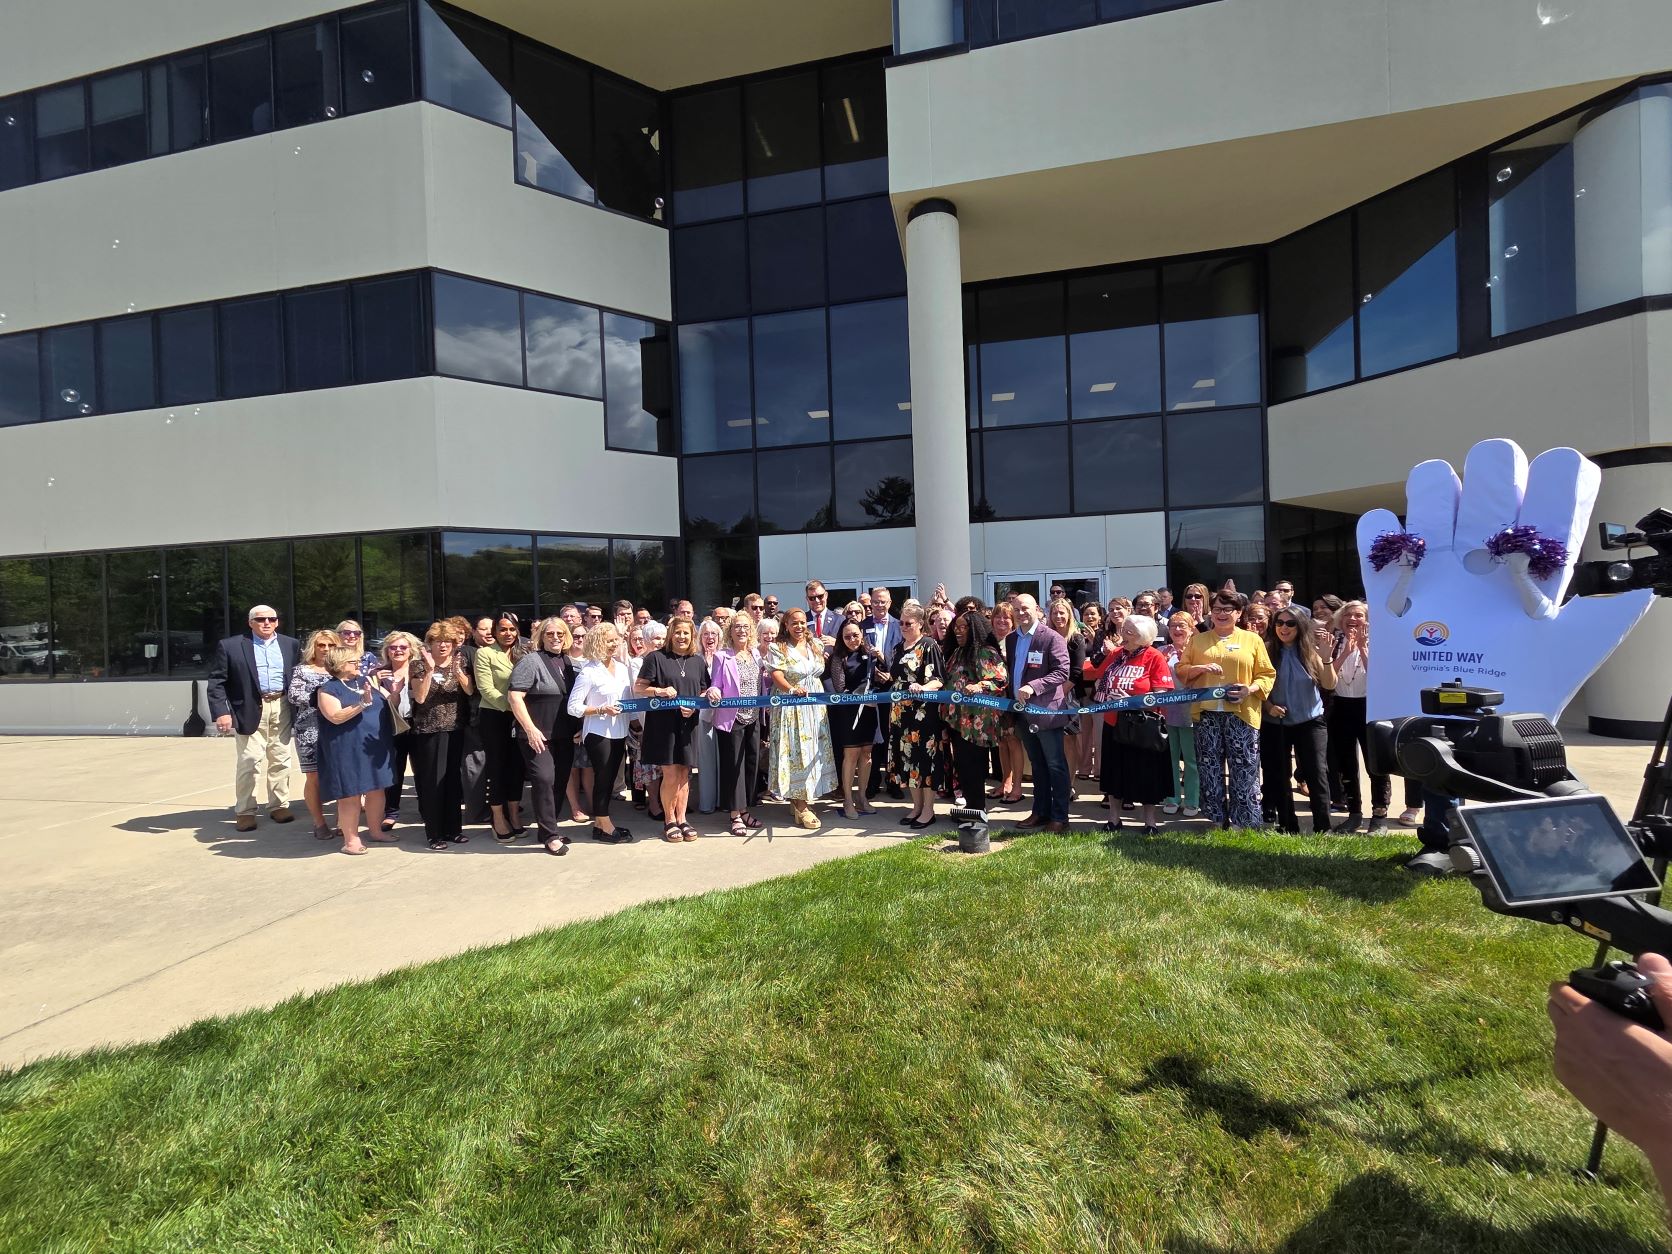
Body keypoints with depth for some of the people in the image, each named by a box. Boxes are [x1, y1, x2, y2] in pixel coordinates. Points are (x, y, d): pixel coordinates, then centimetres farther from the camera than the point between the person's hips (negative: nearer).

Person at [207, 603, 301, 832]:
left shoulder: (291, 645, 9)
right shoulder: (230, 646, -1)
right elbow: (217, 682, -3)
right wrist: (221, 712, -13)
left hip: (281, 708, 3)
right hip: (250, 710, -3)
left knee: (281, 760, 9)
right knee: (249, 762, -2)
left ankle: (279, 806, 19)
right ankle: (245, 811, 8)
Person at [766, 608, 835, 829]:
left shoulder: (815, 646, 14)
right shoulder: (778, 648, -4)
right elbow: (777, 675, -17)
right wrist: (792, 689, -33)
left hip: (815, 707, 6)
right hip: (792, 707, -6)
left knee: (814, 751, 8)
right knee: (796, 751, -6)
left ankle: (798, 800, 20)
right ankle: (801, 808, -3)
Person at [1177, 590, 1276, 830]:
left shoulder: (1253, 639, 7)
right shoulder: (1198, 639, 13)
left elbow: (1267, 675, 5)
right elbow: (1181, 670, 11)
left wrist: (1251, 689, -13)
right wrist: (1201, 668, -9)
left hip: (1242, 714, -2)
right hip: (1207, 714, 2)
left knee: (1245, 772, -3)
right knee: (1210, 771, 6)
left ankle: (1245, 826, 7)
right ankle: (1219, 823, 17)